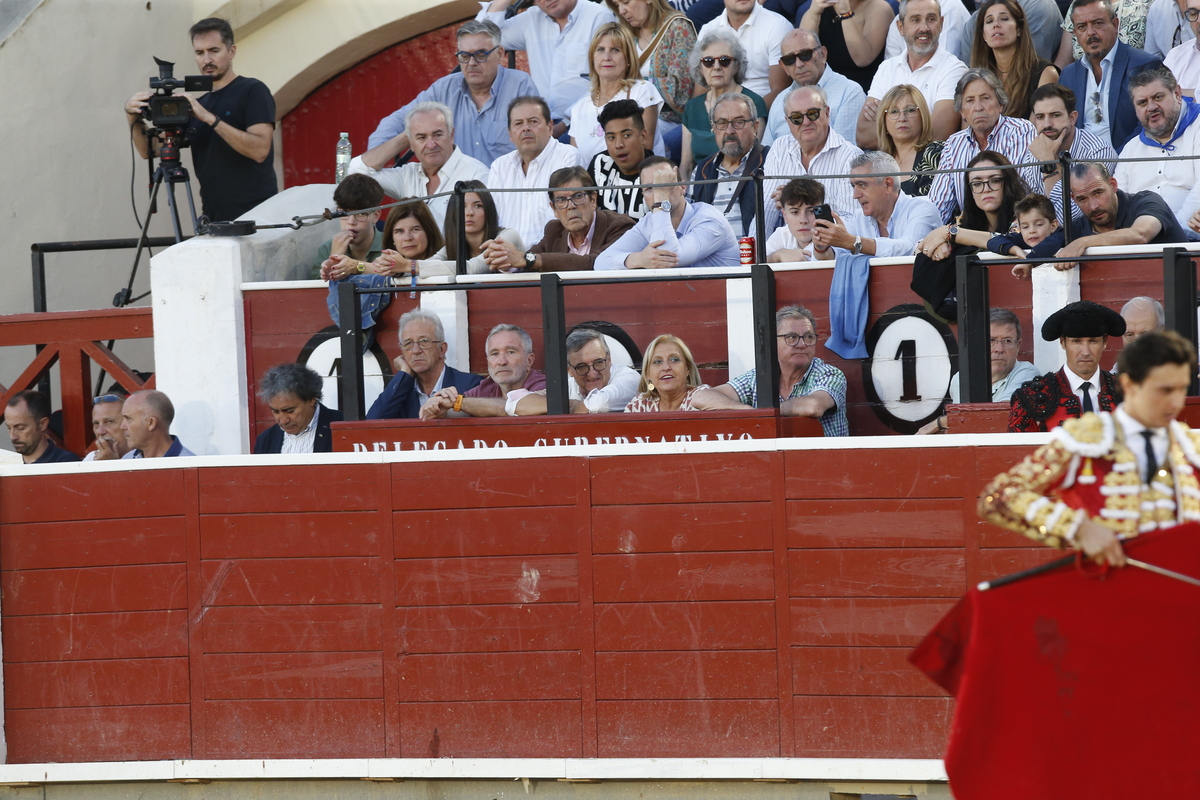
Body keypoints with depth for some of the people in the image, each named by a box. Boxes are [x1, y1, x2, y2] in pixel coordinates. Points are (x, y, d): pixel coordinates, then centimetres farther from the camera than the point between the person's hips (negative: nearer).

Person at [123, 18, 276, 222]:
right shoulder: (199, 104, 18)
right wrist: (133, 117, -4)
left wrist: (210, 119, -20)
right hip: (214, 218, 6)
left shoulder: (252, 91, -1)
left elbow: (260, 150, -15)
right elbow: (149, 150, 15)